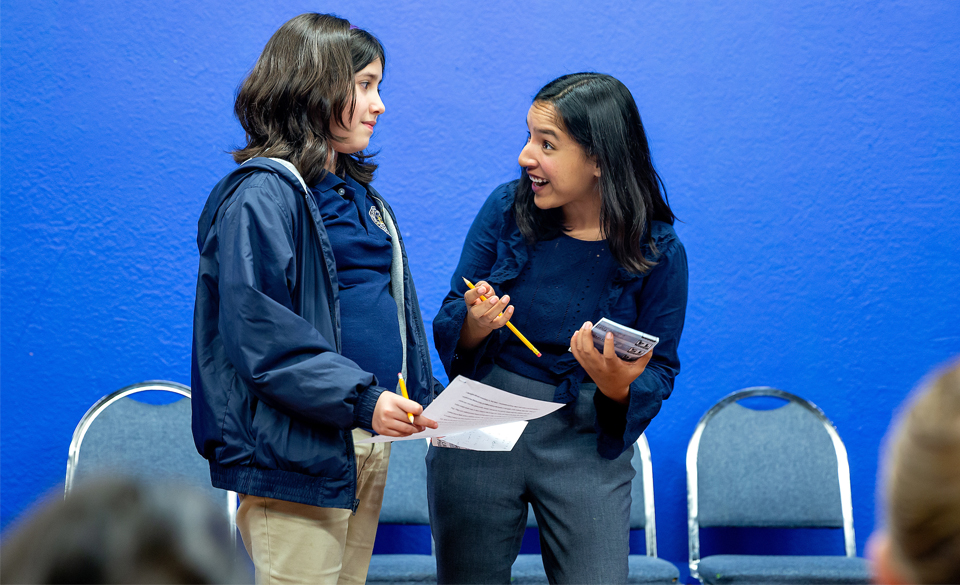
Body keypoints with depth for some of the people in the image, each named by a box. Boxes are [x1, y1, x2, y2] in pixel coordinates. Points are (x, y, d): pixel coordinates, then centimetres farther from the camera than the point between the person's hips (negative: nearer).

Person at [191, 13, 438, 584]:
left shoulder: (359, 192, 19)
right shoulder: (262, 194, -11)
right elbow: (257, 329, -19)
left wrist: (426, 398, 8)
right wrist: (359, 398, -26)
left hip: (368, 441, 9)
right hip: (297, 448, -9)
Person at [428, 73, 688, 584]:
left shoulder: (658, 253, -8)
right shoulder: (506, 209, -4)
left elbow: (660, 370, -1)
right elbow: (447, 330, 1)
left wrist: (618, 386, -22)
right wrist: (475, 324, -22)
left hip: (587, 447, -1)